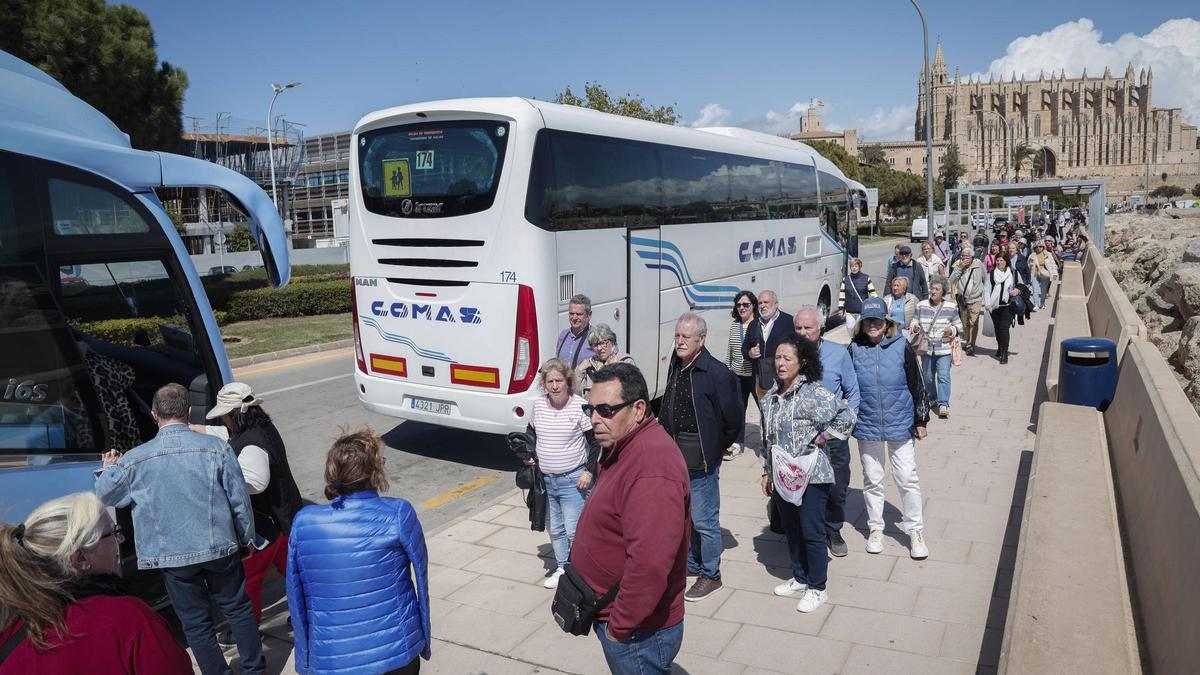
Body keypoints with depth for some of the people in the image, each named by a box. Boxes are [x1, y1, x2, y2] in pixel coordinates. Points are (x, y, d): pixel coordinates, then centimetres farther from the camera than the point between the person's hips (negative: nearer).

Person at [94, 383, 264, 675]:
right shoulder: (216, 447, -12)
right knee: (237, 607, 18)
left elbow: (105, 495, 9)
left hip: (173, 555, 0)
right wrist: (247, 538, 8)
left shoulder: (133, 460, -9)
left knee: (196, 622, 15)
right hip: (219, 547, 0)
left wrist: (107, 470, 30)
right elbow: (240, 499, -6)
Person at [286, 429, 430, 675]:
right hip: (397, 654, -2)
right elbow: (421, 577, -5)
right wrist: (424, 640, 10)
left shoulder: (302, 523, -9)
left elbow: (295, 599, 0)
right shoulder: (399, 514, -15)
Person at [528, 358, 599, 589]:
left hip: (573, 480, -5)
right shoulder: (539, 405, 1)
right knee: (555, 529, 16)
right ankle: (562, 568, 33)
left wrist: (589, 471, -12)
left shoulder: (580, 406, -13)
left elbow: (594, 441, -7)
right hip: (546, 480, 5)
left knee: (574, 531, -5)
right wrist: (532, 457, 6)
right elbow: (532, 433, 18)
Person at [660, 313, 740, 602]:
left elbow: (734, 417, -14)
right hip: (676, 456, 8)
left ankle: (711, 575, 18)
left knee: (704, 519, 1)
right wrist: (668, 443, 15)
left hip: (701, 459, -8)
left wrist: (719, 446, -2)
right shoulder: (675, 366, 5)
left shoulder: (717, 372, -18)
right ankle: (692, 564, 36)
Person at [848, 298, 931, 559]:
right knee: (872, 480, 13)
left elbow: (916, 385, 0)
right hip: (867, 427, 1)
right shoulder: (855, 349, -4)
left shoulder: (902, 347, -7)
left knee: (907, 479, 4)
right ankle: (875, 528, 29)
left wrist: (921, 420, 3)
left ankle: (915, 530, 20)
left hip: (900, 425, -1)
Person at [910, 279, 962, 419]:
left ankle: (943, 404, -9)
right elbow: (915, 321, 12)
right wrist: (915, 327, -11)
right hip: (926, 348, 3)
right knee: (928, 376, 14)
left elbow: (958, 325, 7)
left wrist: (952, 331, -13)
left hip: (943, 349, -2)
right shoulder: (921, 305, 3)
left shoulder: (951, 307, -1)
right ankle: (931, 398, 36)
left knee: (943, 376, -11)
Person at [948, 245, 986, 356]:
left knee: (973, 323, -14)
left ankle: (971, 345, -13)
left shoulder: (979, 265, -4)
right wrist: (959, 267, -20)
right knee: (965, 324, 13)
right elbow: (951, 281, -13)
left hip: (975, 299, -3)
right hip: (962, 299, 3)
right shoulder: (958, 265, -2)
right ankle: (966, 343, 29)